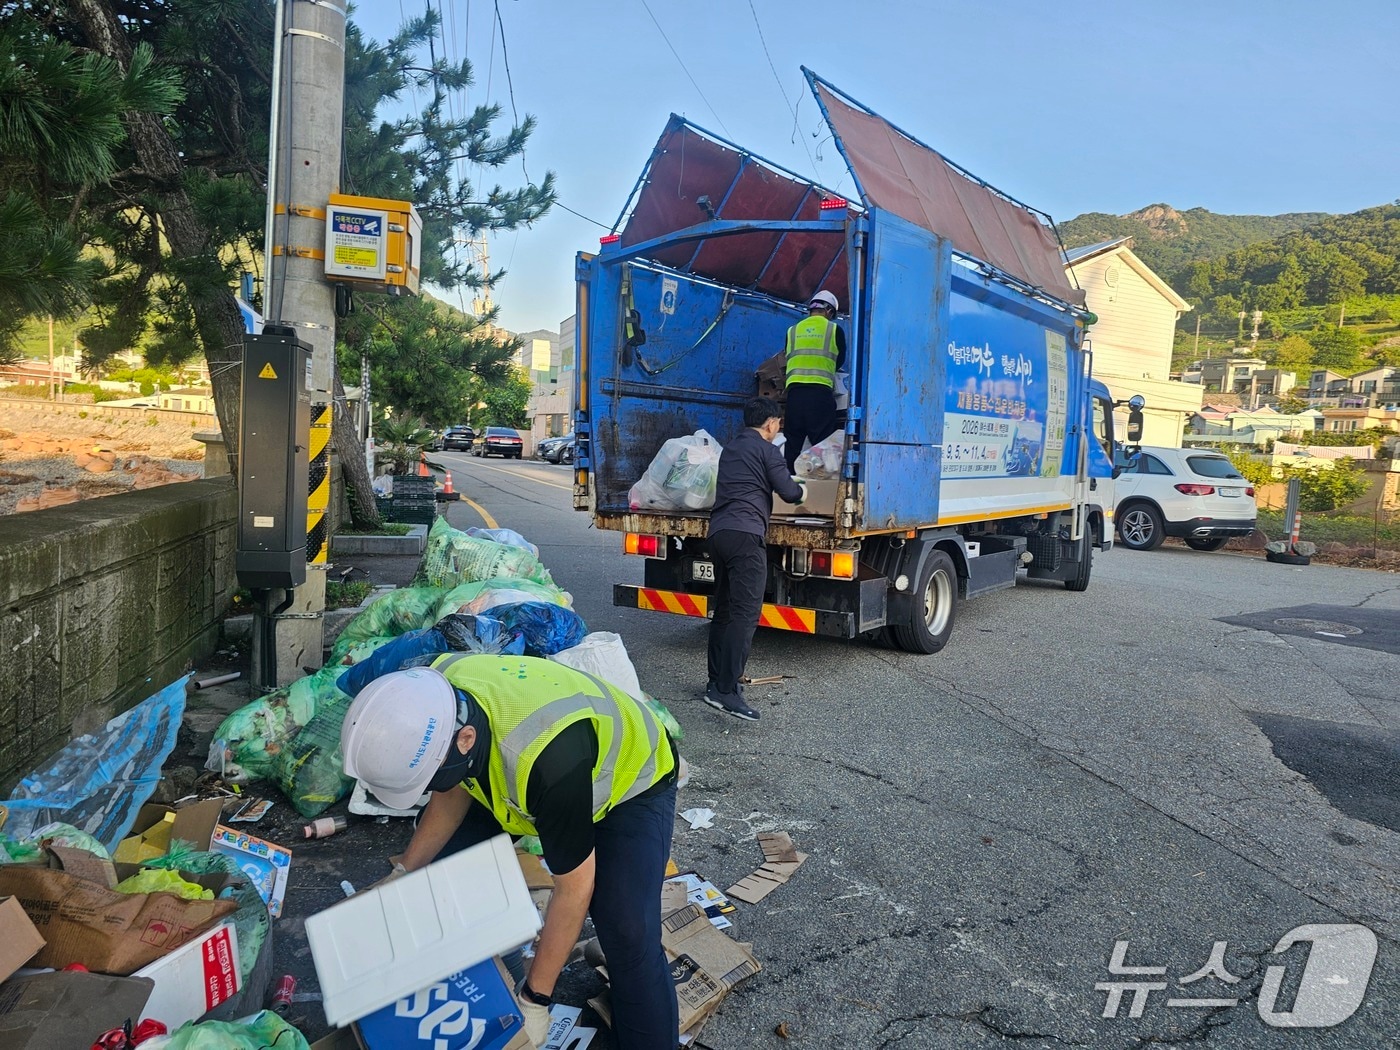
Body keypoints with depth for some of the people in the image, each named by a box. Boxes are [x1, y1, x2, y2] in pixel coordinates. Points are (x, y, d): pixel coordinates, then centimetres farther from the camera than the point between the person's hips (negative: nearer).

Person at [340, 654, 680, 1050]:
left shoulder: (548, 756, -45)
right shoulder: (431, 699, -25)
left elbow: (575, 887, -30)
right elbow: (451, 795, -2)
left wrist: (533, 999, -21)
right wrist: (403, 874, -2)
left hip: (633, 779, -6)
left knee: (628, 933, -23)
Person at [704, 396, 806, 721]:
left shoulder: (730, 449, 24)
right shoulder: (766, 450, 0)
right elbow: (789, 492, -3)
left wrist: (789, 483, 39)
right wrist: (802, 491, 20)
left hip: (718, 531, 9)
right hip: (746, 535, -9)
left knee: (723, 611, 16)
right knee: (745, 614, -11)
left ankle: (716, 681, 21)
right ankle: (726, 690, -18)